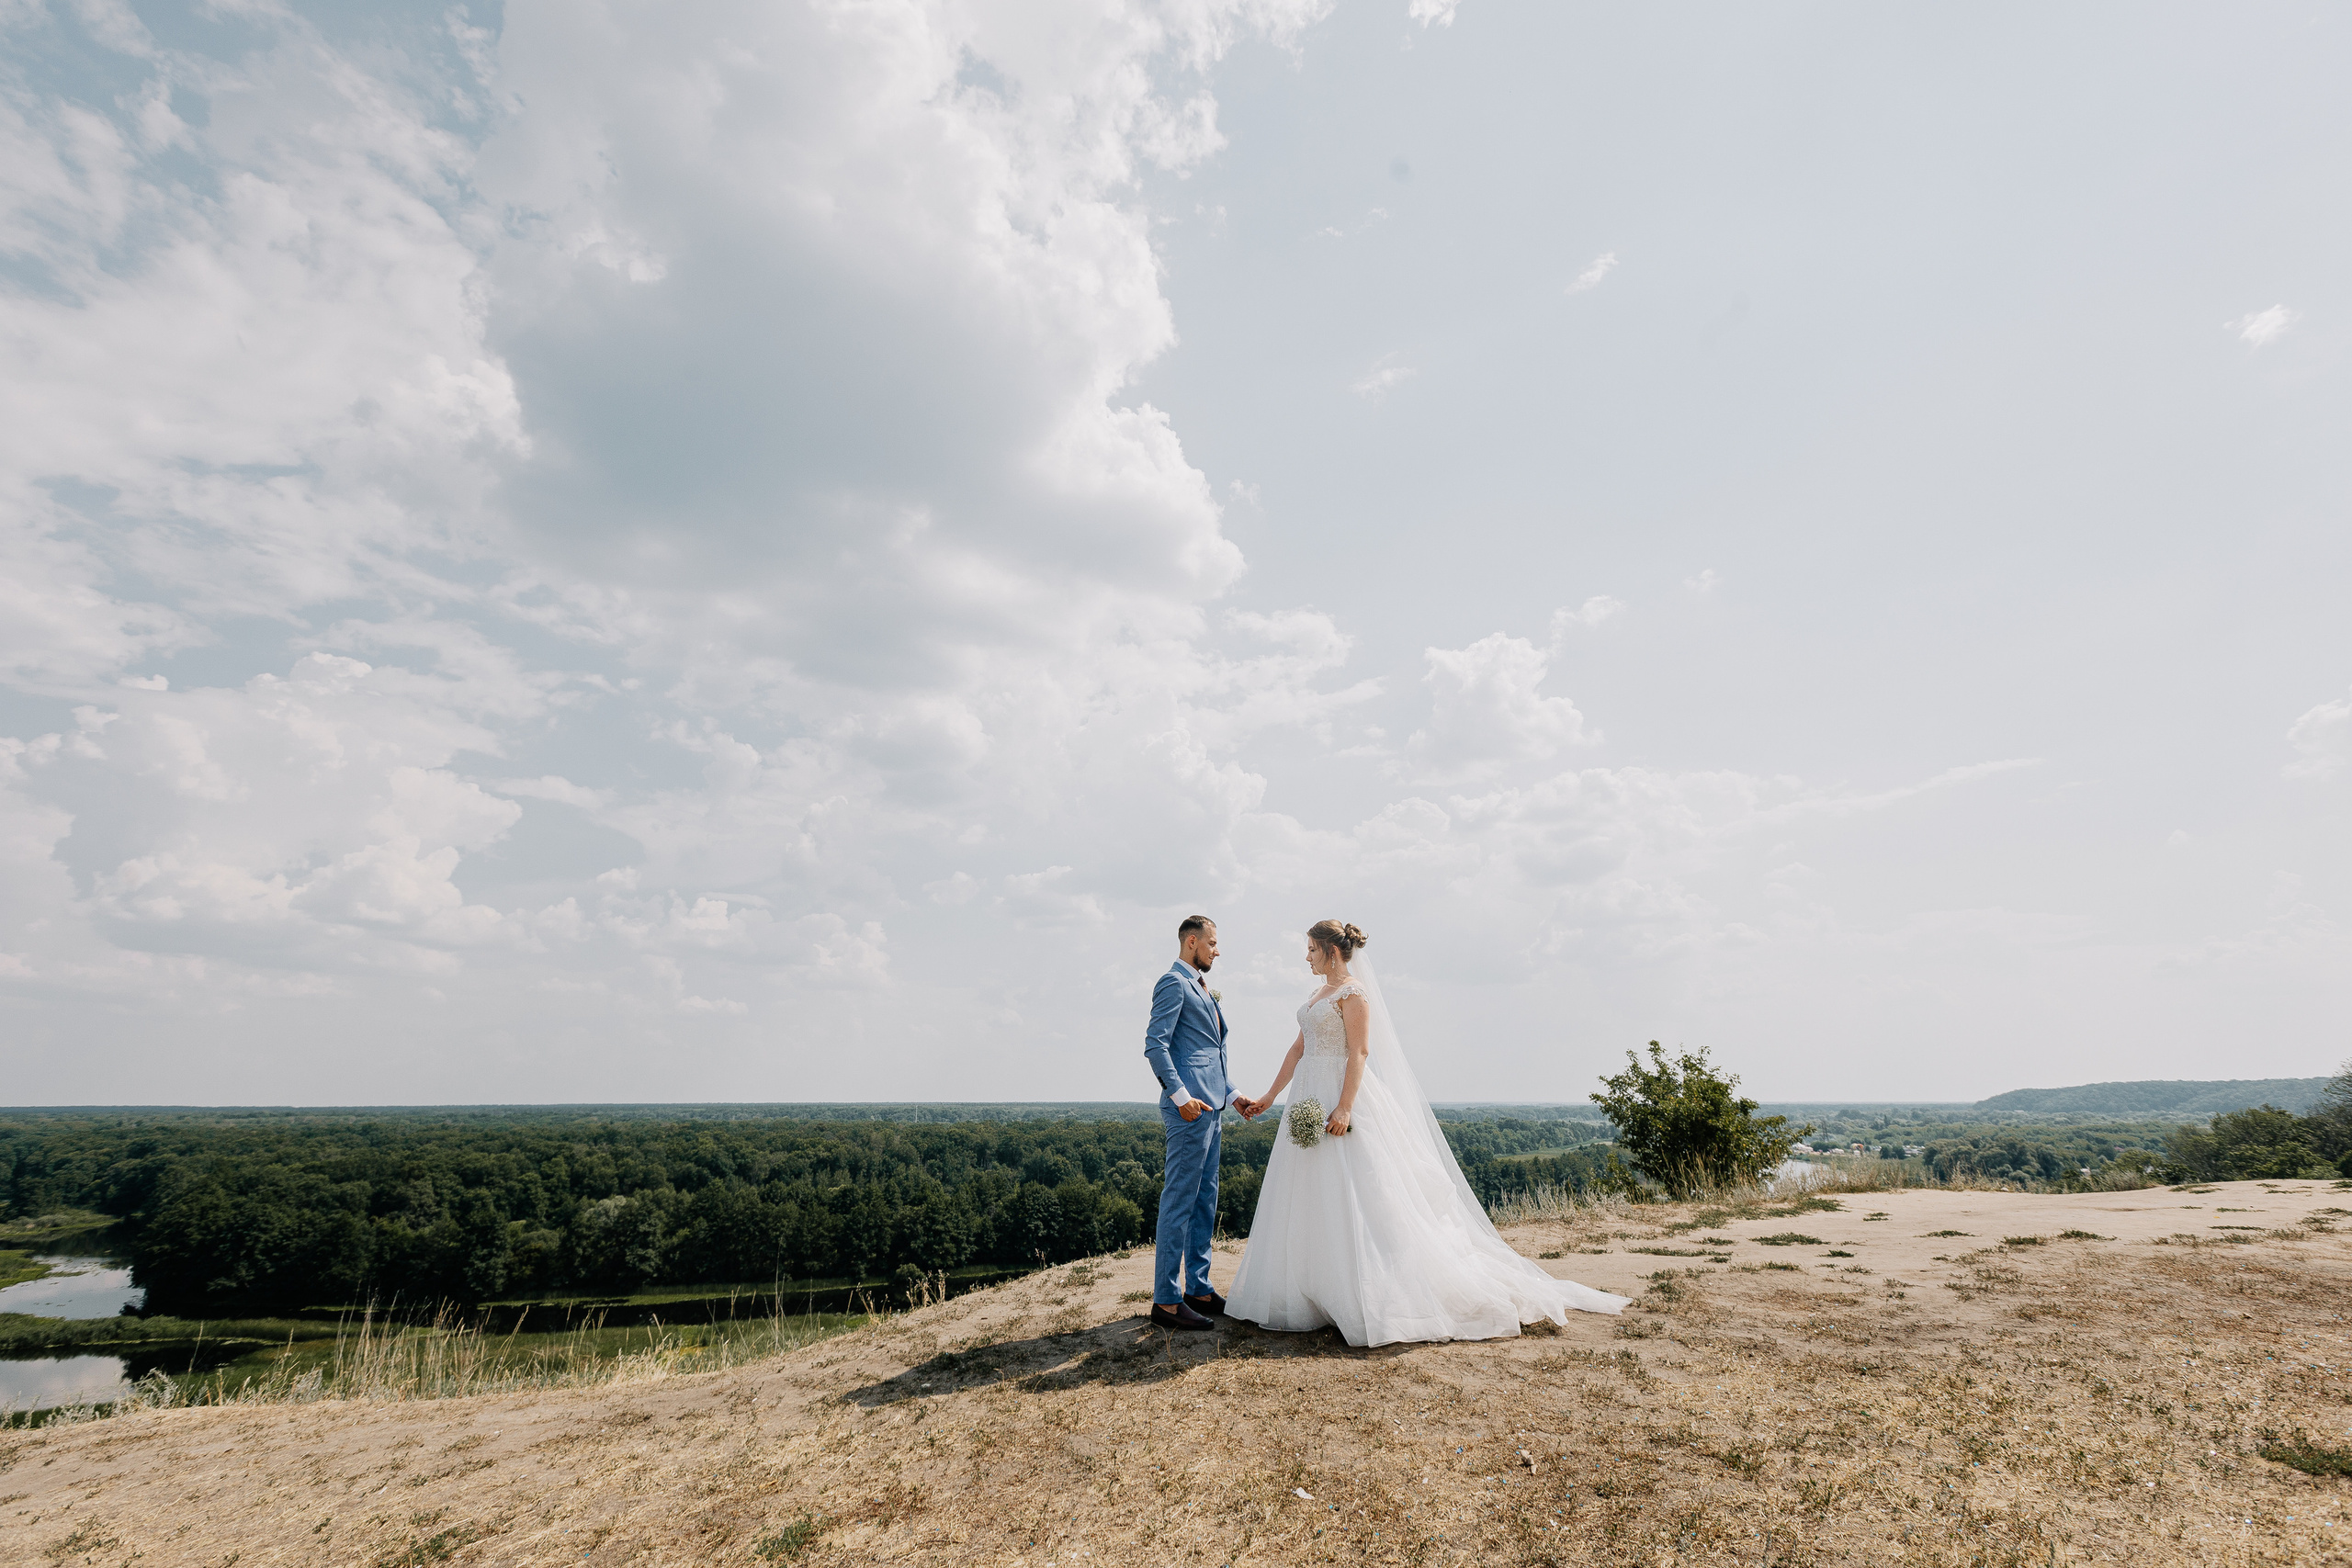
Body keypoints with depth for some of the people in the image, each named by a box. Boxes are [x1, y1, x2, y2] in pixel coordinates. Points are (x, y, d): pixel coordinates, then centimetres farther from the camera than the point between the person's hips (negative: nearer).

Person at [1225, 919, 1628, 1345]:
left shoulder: (1352, 991, -10)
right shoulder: (1319, 994, 16)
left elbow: (1359, 1052, -17)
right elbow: (1298, 1050, 17)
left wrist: (1344, 1108, -25)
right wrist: (1268, 1098, 15)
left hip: (1342, 1099, -9)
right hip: (1311, 1099, 9)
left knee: (1355, 1195, -6)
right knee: (1312, 1203, 10)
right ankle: (1320, 1294, 19)